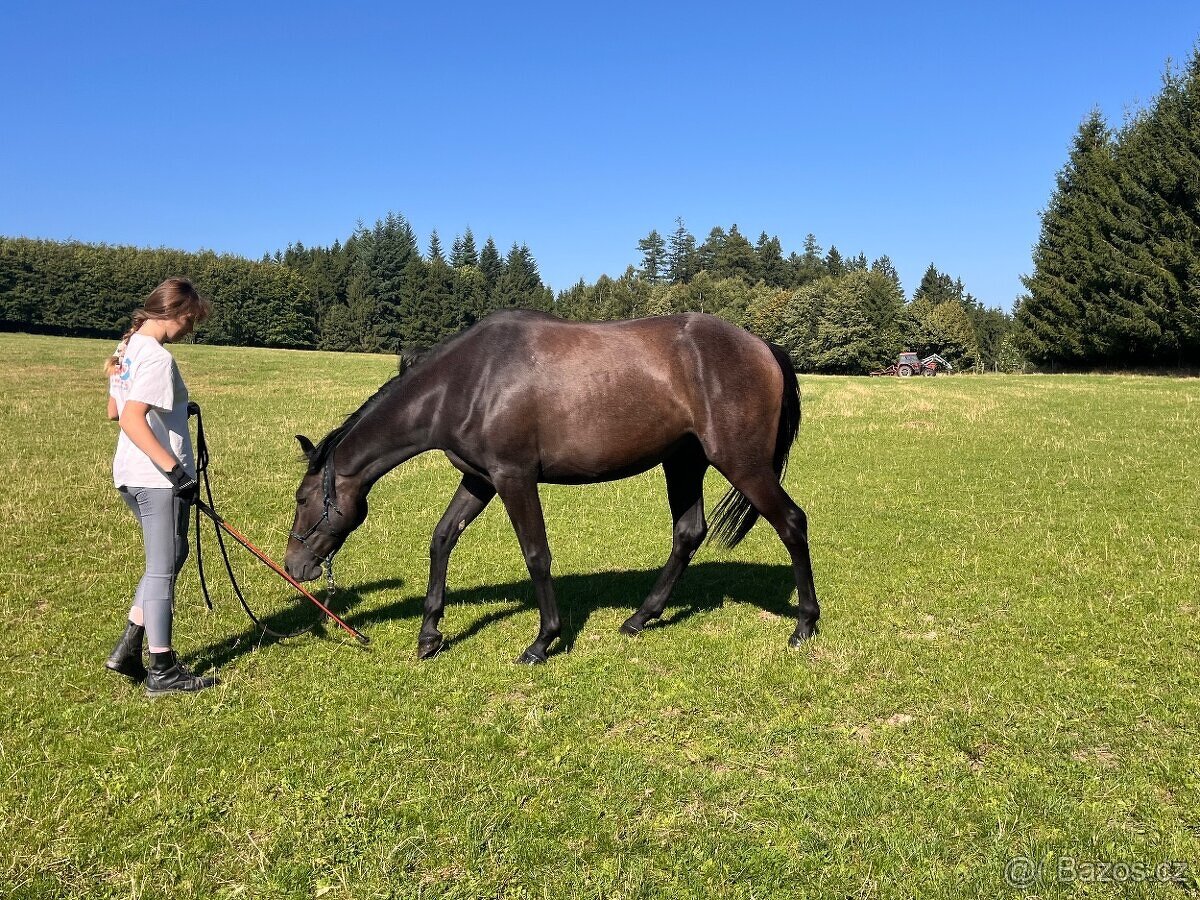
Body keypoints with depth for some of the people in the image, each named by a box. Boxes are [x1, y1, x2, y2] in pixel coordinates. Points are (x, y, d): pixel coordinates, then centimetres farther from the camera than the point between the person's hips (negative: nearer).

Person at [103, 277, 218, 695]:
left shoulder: (127, 349, 11)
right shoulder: (158, 357, -18)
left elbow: (114, 411, 20)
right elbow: (132, 419, -28)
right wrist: (174, 466, -31)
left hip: (131, 475, 10)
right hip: (158, 480, -10)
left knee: (167, 559, 21)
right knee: (163, 568, 0)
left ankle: (128, 649, 22)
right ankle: (162, 671, 10)